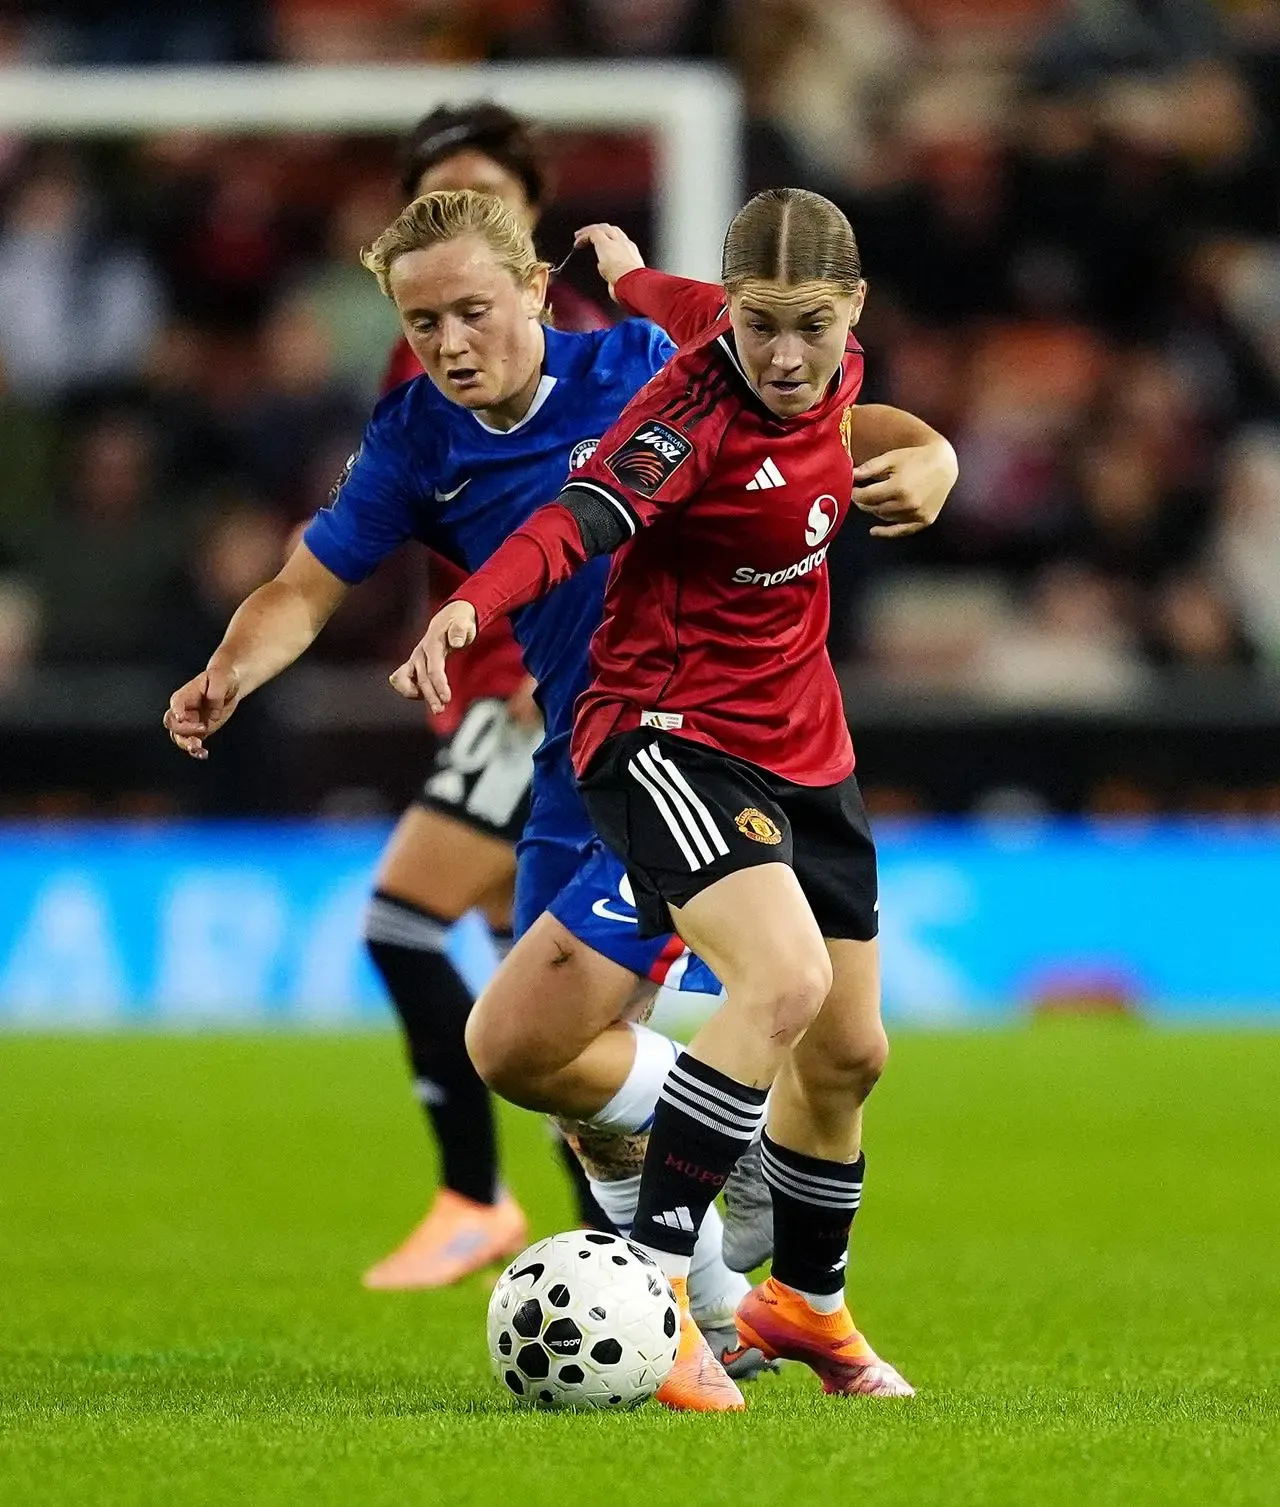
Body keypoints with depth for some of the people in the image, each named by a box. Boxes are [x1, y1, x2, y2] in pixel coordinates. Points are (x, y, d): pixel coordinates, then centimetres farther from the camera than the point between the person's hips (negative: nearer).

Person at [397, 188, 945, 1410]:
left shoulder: (837, 378, -1)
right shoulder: (697, 407, -22)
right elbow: (581, 518, -40)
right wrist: (469, 608, -56)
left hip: (801, 745, 8)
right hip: (666, 732, -8)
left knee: (849, 1052, 15)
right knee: (784, 979, -30)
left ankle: (805, 1303, 39)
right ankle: (648, 1285, -27)